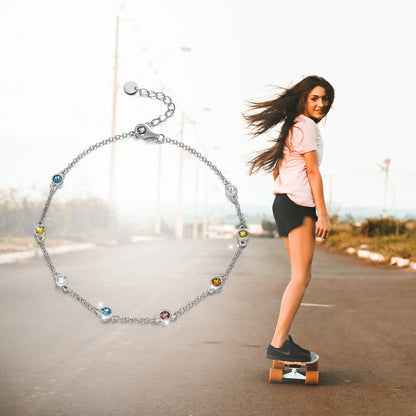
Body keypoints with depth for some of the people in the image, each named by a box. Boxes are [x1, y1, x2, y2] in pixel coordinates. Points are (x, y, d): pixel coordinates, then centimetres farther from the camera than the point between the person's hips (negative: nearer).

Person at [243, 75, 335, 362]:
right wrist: (323, 214, -13)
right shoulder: (306, 126, -8)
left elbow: (277, 168, 26)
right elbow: (313, 172, -12)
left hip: (285, 202, 10)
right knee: (301, 277, -12)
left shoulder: (292, 126, 21)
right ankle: (278, 344, -14)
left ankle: (283, 337, 11)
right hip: (299, 203, -10)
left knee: (303, 275, 11)